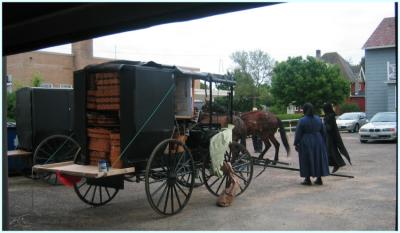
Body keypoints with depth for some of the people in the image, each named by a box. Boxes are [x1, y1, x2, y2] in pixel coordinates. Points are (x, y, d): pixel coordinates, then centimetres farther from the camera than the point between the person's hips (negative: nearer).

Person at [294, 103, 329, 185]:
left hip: (306, 143, -4)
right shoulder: (318, 119, 3)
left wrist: (296, 144, -3)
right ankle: (319, 179, 17)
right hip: (318, 142, 5)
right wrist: (323, 142, 17)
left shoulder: (302, 121, -13)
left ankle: (307, 179, 7)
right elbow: (323, 132, 8)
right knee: (319, 159, 13)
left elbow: (298, 134, -11)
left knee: (307, 160, 4)